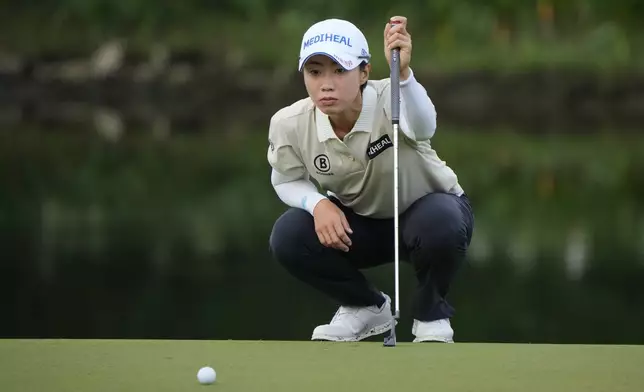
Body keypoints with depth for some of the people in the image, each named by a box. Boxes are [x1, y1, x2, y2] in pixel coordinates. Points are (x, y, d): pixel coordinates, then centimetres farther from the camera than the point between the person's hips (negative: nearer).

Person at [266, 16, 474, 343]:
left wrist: (402, 74, -78)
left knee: (439, 225, -39)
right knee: (288, 237, -23)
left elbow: (423, 128, -58)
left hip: (427, 209, -4)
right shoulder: (289, 124, -21)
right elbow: (286, 180, -2)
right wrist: (318, 204, -25)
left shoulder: (390, 101, -33)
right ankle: (366, 307, 7)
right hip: (358, 223, 4)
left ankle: (430, 313, -4)